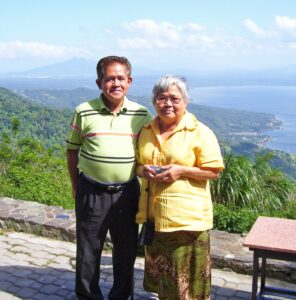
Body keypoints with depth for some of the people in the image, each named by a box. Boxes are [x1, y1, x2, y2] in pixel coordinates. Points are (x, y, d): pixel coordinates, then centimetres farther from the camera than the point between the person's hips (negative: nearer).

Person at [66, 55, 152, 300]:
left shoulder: (142, 114, 0)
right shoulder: (84, 112, -5)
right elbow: (72, 150, 4)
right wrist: (76, 186, 3)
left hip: (127, 192, 2)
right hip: (91, 192, -1)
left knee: (126, 250, 15)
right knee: (88, 250, 11)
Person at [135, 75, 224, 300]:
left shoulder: (200, 132, -7)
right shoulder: (146, 131, 10)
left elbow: (214, 171, -7)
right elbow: (137, 164, 19)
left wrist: (181, 170, -20)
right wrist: (143, 170, -5)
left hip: (187, 217, -5)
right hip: (153, 215, 5)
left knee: (186, 277, 3)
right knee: (159, 273, 18)